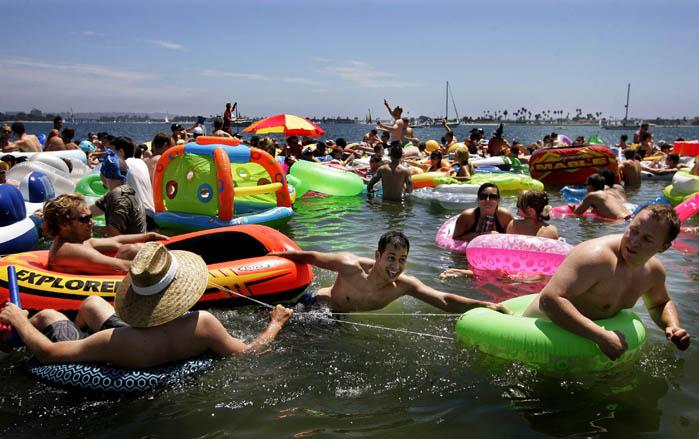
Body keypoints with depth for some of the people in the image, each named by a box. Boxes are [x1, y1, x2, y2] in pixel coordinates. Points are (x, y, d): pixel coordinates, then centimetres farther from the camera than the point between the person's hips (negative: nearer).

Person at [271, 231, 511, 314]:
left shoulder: (405, 284, -28)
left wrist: (485, 305, -44)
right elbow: (309, 257, -25)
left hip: (345, 320, 4)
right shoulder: (351, 267, -38)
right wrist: (274, 255, -13)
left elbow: (444, 301, -32)